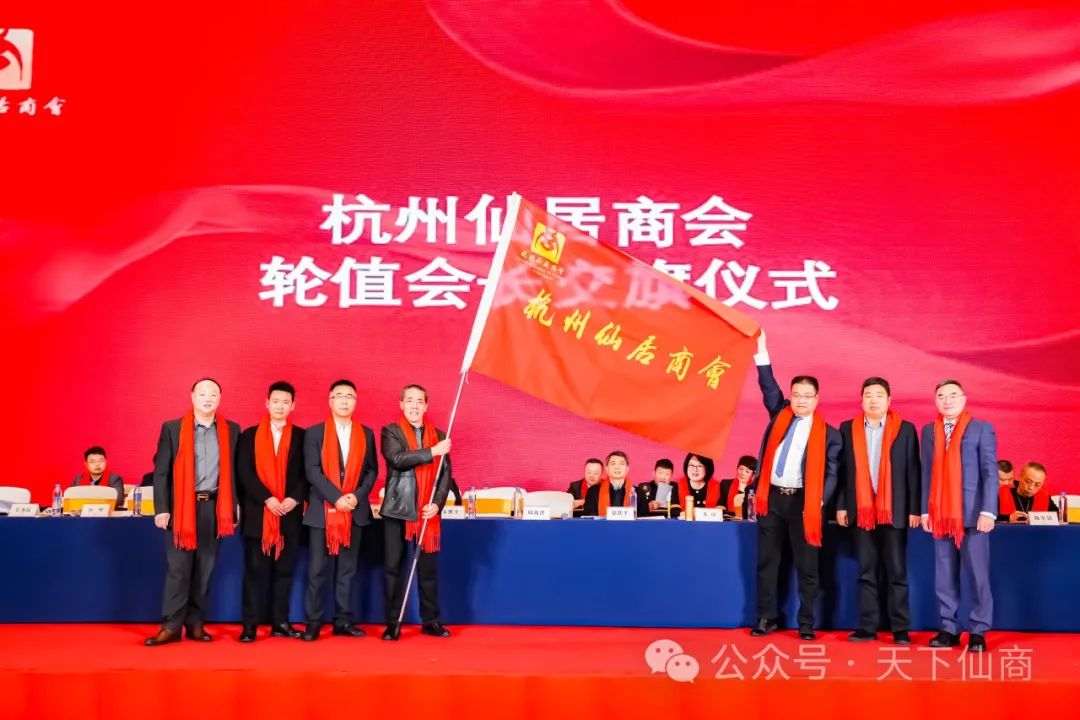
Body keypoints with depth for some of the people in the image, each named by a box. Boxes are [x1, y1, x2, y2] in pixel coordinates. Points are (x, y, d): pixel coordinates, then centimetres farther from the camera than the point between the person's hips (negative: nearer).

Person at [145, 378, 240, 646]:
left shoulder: (231, 430, 6)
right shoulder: (172, 428, 1)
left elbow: (234, 471, 8)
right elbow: (161, 471, 0)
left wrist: (233, 510, 5)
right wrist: (161, 508, -7)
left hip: (214, 507, 2)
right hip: (181, 506, -2)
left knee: (205, 569, 7)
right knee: (178, 568, -1)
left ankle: (196, 624, 16)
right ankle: (171, 626, 5)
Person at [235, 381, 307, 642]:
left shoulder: (301, 436, 8)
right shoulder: (250, 435, 7)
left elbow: (306, 473, 3)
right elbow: (244, 472, -2)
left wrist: (295, 498, -13)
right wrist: (267, 498, -14)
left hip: (289, 514, 1)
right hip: (258, 513, -1)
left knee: (284, 570, 5)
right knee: (255, 570, 1)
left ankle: (280, 623, 11)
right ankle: (250, 625, 4)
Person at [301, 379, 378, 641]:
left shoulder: (366, 434, 10)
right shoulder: (315, 433, 2)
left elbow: (372, 470, 7)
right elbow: (312, 471, -7)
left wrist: (357, 496, -9)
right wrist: (336, 498, -17)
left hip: (355, 510, 2)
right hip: (322, 510, -2)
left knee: (347, 569, 7)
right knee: (318, 569, 0)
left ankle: (343, 620, 13)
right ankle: (313, 622, 7)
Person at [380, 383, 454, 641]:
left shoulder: (438, 435, 10)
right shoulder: (390, 432, 2)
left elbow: (446, 473, 6)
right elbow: (398, 459, -17)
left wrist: (437, 503, -8)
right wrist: (432, 452, -22)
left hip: (427, 512, 2)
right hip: (397, 510, -2)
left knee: (428, 568, 7)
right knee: (393, 568, 2)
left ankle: (430, 621, 17)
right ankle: (393, 623, 10)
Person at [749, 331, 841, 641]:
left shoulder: (828, 433, 0)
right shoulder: (780, 416, 9)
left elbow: (831, 473, -2)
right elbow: (769, 387, 3)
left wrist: (820, 501, -15)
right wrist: (761, 352, -6)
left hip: (803, 502, -3)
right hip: (772, 498, 3)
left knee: (807, 567, 3)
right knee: (767, 563, 8)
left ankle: (807, 624, 13)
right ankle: (767, 618, 18)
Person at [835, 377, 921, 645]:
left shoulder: (905, 429, 3)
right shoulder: (847, 429, 7)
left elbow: (913, 471, 1)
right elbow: (842, 470, 7)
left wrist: (914, 509, -3)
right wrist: (841, 506, 2)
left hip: (894, 511, -2)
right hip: (861, 511, 2)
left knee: (897, 573, 2)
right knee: (866, 573, 6)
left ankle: (901, 629, 8)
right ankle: (867, 627, 11)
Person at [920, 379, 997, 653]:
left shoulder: (982, 429, 2)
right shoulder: (928, 432, 12)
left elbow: (990, 472, -4)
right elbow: (926, 473, 11)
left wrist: (988, 511, -12)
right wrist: (924, 510, 5)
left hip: (972, 514, -3)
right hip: (941, 515, 4)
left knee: (978, 576, -1)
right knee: (944, 578, 6)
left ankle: (978, 632, 7)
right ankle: (949, 629, 13)